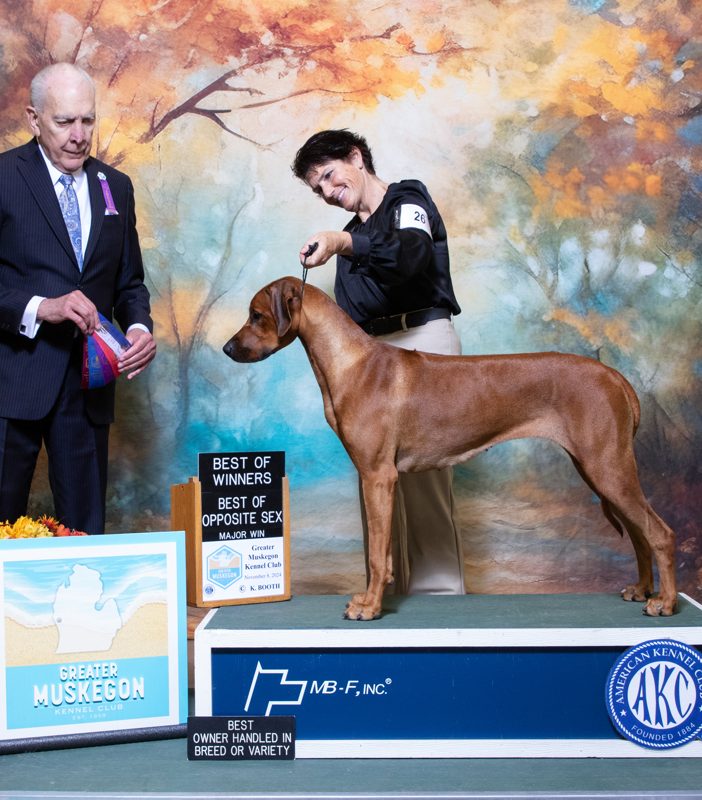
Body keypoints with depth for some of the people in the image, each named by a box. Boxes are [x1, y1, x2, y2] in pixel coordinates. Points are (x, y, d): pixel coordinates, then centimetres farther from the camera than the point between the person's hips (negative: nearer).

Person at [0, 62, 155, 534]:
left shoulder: (116, 187, 12)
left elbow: (129, 281, 16)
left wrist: (139, 327, -4)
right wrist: (40, 308, -22)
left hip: (88, 384, 5)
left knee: (86, 525, 10)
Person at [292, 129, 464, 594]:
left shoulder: (408, 201, -1)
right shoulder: (355, 230, 23)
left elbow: (411, 252, -25)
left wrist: (345, 243, -39)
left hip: (423, 341, -8)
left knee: (423, 476, -12)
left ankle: (439, 590, -7)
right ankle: (393, 588, 11)